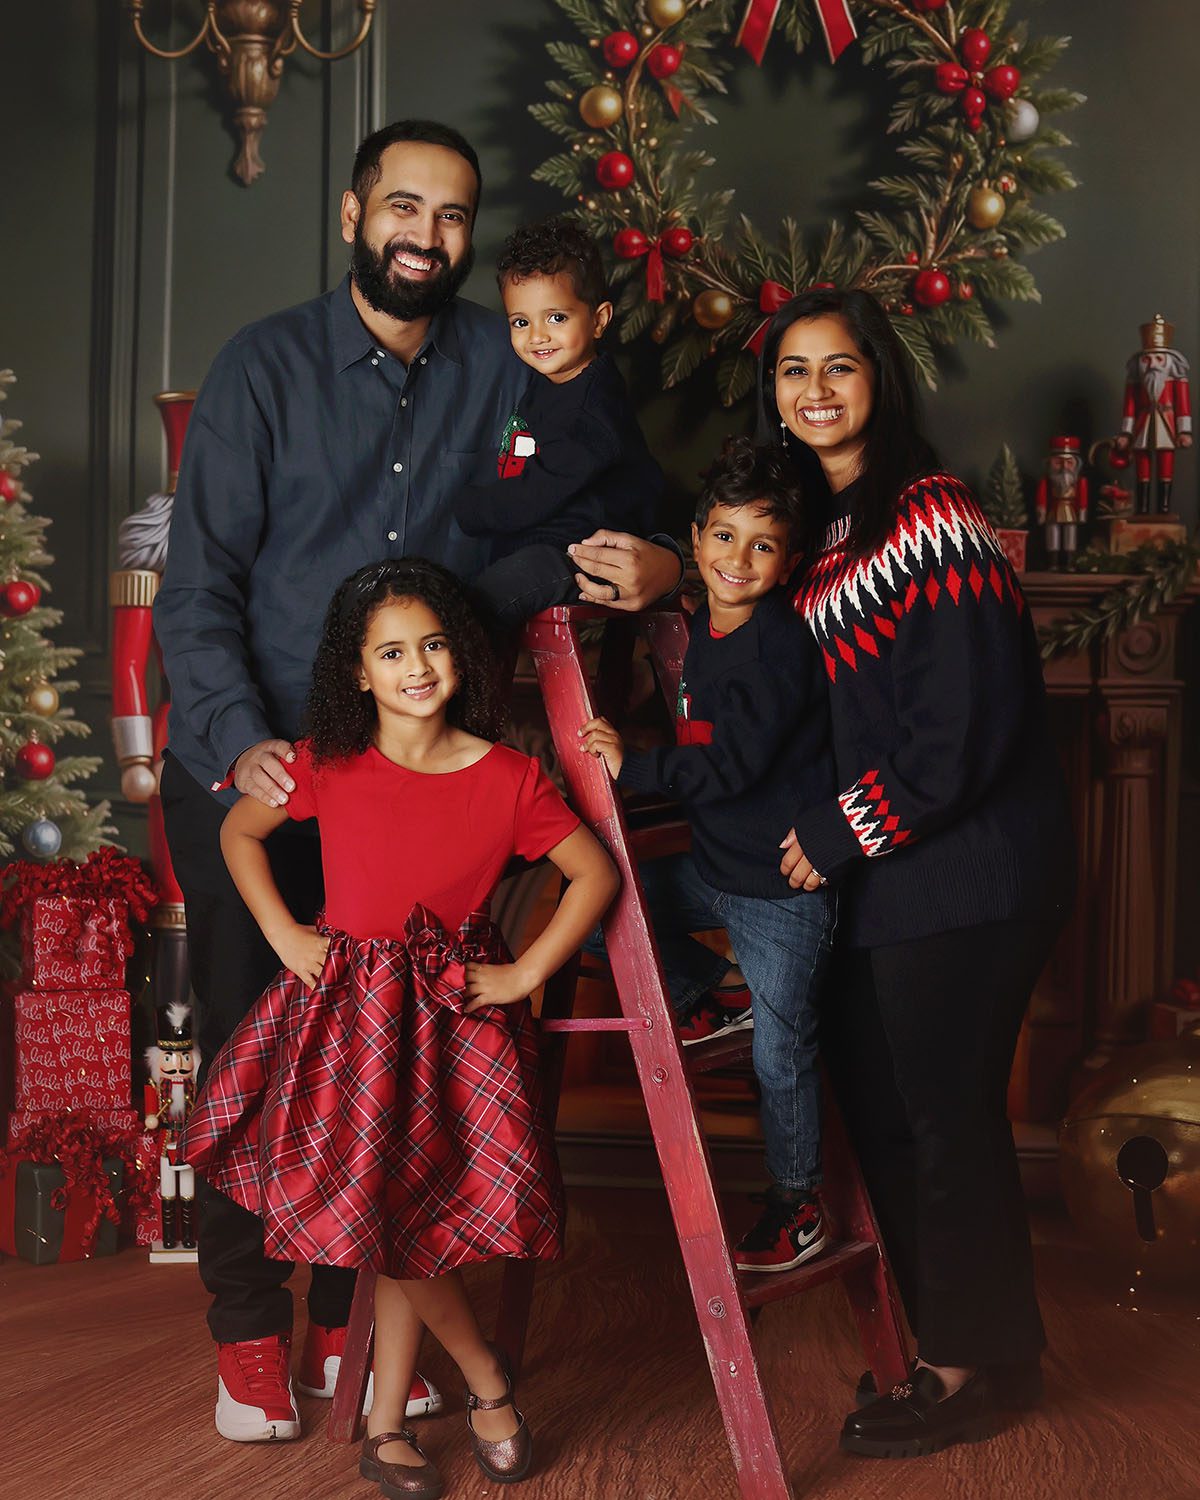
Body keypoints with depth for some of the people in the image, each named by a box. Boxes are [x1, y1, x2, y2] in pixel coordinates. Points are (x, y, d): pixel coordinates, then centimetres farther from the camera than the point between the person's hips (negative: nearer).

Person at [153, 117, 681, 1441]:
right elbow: (197, 585, -11)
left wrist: (653, 563, -22)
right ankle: (249, 1329, 17)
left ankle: (353, 1318, 22)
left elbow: (592, 507, 3)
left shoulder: (499, 365, 1)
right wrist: (242, 740, -26)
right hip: (246, 769, -2)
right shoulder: (265, 366, -7)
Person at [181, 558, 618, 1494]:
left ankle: (387, 1422, 20)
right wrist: (284, 935, 2)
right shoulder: (328, 766, -4)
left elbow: (596, 874, 2)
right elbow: (238, 833, 11)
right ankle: (487, 1379, 18)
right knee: (378, 1215, -4)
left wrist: (527, 973, -3)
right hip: (350, 1009, 1)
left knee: (418, 1217, 1)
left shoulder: (508, 778, -6)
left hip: (458, 1013, 0)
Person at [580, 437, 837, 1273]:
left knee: (781, 1053, 3)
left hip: (783, 888, -8)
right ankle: (707, 1002, 25)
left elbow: (732, 766, -25)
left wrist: (633, 767, -23)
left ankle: (798, 1204, 22)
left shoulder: (779, 645, -21)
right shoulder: (706, 629, 6)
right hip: (715, 865, 8)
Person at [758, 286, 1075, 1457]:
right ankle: (952, 1339, 30)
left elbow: (964, 723, -20)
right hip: (888, 872, 9)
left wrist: (841, 833, -14)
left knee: (944, 1111, -1)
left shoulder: (930, 519, -15)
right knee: (879, 1102, 15)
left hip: (963, 868, -9)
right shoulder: (824, 524, 13)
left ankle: (977, 1362, 16)